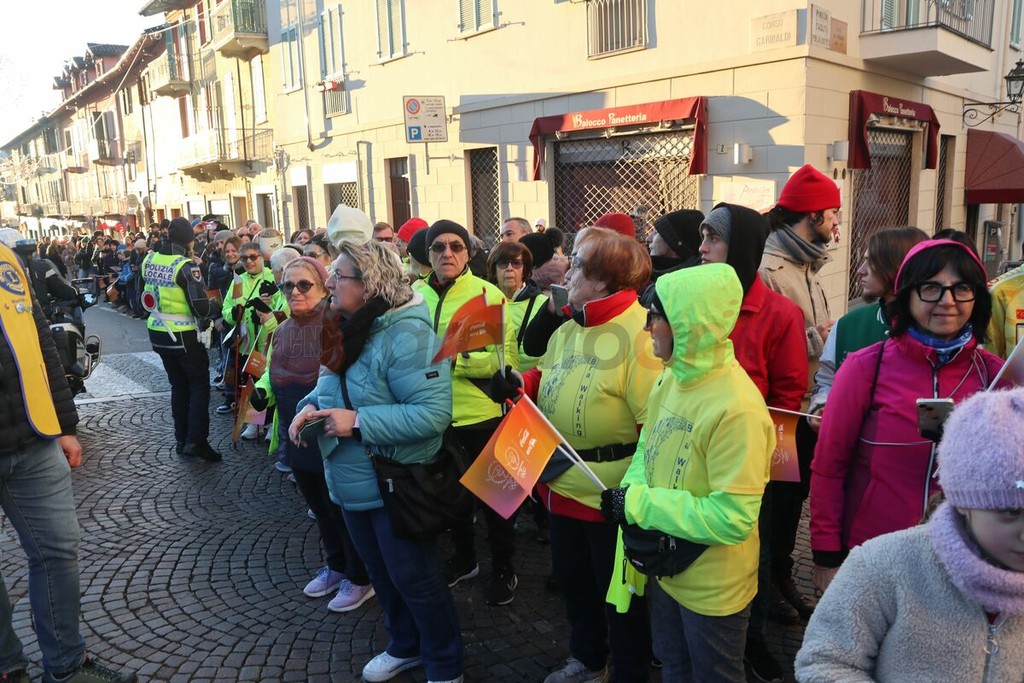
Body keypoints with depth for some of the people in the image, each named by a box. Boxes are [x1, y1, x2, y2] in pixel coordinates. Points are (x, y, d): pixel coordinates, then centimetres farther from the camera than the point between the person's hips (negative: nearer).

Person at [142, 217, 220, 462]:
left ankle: (182, 440, 20)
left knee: (178, 385, 16)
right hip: (183, 336, -6)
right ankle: (196, 440, -4)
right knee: (199, 385, 5)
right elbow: (201, 306, -20)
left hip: (157, 333, 6)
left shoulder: (150, 260, 3)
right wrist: (202, 320, 1)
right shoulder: (186, 266, -17)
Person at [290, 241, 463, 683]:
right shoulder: (348, 327, 4)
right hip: (352, 480, 9)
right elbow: (333, 383, 16)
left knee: (414, 579, 7)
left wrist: (358, 422, -30)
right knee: (380, 572, 23)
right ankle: (404, 646, 46)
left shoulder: (407, 335, -26)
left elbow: (433, 413, -31)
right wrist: (311, 405, -7)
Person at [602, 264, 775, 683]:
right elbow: (648, 447, 8)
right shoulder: (670, 378, -5)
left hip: (712, 586, -7)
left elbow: (733, 518, -29)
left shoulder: (737, 407, -30)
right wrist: (630, 491, -12)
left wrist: (639, 505, -24)